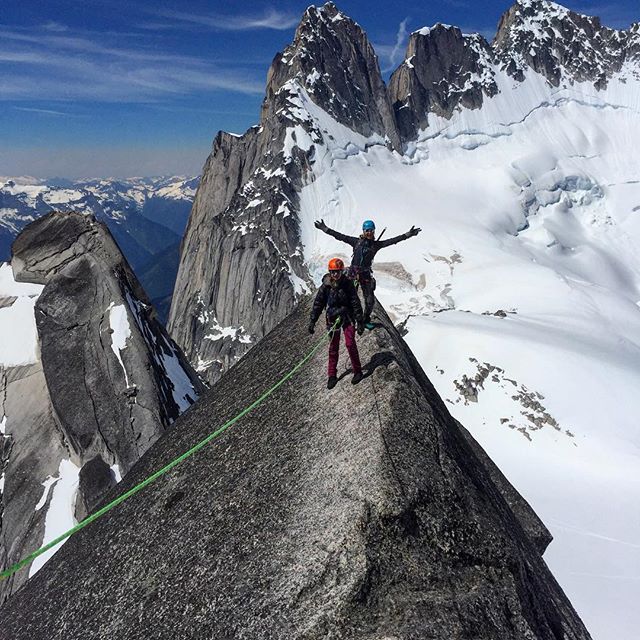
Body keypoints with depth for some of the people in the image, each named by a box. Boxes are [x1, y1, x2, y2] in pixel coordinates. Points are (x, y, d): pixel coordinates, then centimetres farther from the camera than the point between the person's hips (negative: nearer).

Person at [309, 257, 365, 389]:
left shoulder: (348, 284, -11)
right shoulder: (325, 286, -7)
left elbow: (356, 304, -8)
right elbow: (318, 303, 0)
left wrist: (360, 322, -10)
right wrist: (312, 321, -2)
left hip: (347, 317, -2)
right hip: (332, 318, 2)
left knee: (350, 344, -7)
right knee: (333, 347, 8)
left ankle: (357, 371, 11)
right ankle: (332, 375, 17)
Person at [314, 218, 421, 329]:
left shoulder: (376, 244, 4)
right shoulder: (356, 241, 2)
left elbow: (393, 240, -1)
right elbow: (340, 236, 1)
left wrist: (408, 234, -8)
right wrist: (324, 228, -2)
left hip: (366, 274, 1)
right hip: (354, 272, -1)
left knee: (369, 300, 4)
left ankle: (366, 320, 24)